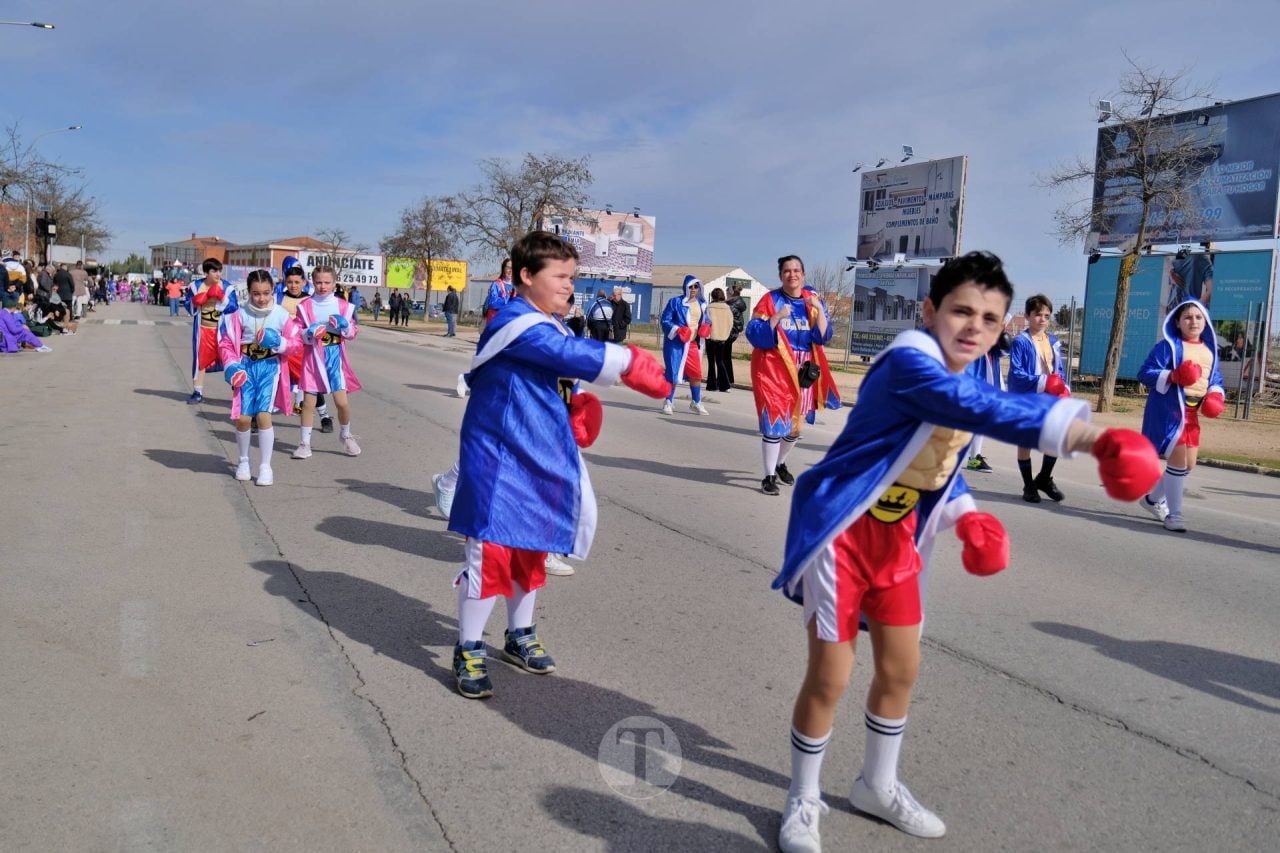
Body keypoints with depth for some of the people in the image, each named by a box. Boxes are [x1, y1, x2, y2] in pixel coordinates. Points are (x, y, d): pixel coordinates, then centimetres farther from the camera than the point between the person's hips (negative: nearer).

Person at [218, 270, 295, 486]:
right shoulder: (240, 314, -5)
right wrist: (231, 365, -12)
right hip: (246, 367, 1)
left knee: (263, 415, -12)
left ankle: (265, 466, 1)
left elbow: (294, 342, 1)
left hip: (270, 367, -1)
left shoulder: (281, 314, -5)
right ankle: (244, 461, 26)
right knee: (243, 418, 1)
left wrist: (279, 342, -18)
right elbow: (226, 342, 0)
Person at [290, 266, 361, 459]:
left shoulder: (343, 306, 5)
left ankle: (345, 435, 21)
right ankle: (305, 443, 14)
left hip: (335, 357, 0)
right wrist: (309, 333, -19)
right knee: (308, 402, 2)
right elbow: (297, 333, 0)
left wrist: (344, 325, -14)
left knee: (342, 401, -5)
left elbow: (351, 333, 7)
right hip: (312, 358, 0)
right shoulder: (305, 306, 1)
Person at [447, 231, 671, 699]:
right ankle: (469, 651, 11)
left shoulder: (552, 328, 11)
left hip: (538, 460, 9)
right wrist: (633, 363, -23)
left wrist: (578, 407, -2)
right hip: (499, 460, -9)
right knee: (490, 552, -6)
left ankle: (520, 636, 36)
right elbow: (578, 356, -29)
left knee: (530, 550, 19)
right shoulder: (517, 324, -19)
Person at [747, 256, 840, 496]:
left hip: (802, 370, 4)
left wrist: (819, 310, -14)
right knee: (775, 420, -11)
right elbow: (754, 334, -12)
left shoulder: (813, 300, 6)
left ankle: (781, 463, 39)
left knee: (796, 422, 14)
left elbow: (824, 336, -2)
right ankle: (769, 476, -1)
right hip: (774, 368, -4)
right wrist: (777, 317, -23)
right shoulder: (770, 300, -4)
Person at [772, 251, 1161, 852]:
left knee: (900, 669, 16)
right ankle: (802, 802, 22)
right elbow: (981, 409, -45)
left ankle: (878, 785, 40)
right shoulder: (908, 361, -26)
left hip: (896, 538, 8)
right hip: (841, 532, -8)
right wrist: (1085, 434, -55)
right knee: (830, 677, -2)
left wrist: (964, 512, -3)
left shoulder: (970, 377, 2)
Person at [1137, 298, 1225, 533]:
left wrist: (1216, 395, 0)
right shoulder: (1168, 346, -8)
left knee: (1189, 464, 13)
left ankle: (1154, 499, 33)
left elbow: (1215, 379, 20)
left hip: (1192, 412, 8)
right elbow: (1144, 373, -12)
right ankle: (1174, 514, 0)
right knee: (1178, 460, -12)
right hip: (1169, 410, -8)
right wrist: (1172, 376, -27)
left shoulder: (1209, 349, 13)